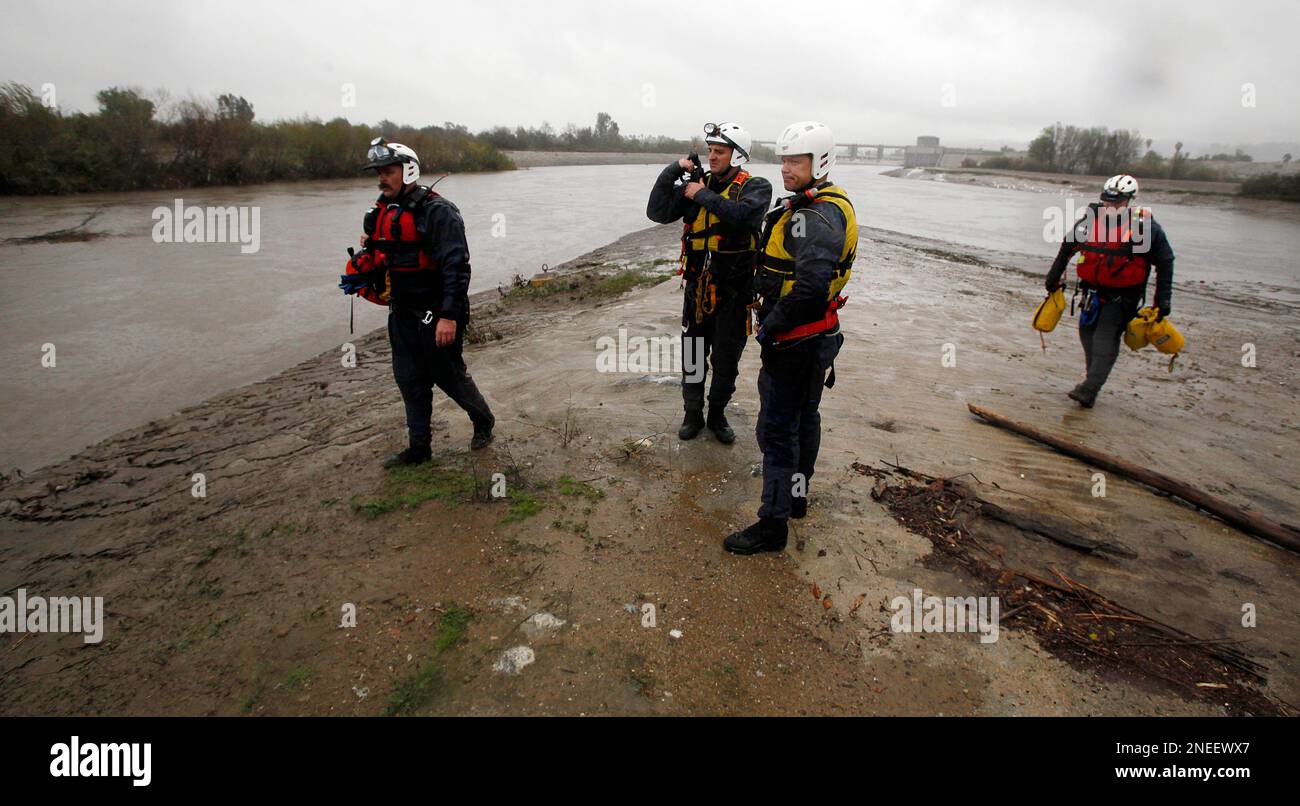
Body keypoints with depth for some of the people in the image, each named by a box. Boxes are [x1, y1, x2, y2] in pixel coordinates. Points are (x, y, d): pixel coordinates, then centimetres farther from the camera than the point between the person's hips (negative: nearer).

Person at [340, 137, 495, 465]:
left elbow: (456, 266, -22)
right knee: (410, 381, 13)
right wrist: (360, 276, 5)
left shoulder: (437, 211, -16)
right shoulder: (382, 212, 11)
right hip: (402, 315, 8)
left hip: (435, 317, -8)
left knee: (449, 376, 5)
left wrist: (449, 316, -28)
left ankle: (484, 421, 32)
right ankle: (419, 447, 26)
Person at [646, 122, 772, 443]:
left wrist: (704, 196, -19)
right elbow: (657, 212, -4)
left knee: (726, 360, 10)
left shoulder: (756, 187, -6)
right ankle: (693, 414, 30)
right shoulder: (695, 184, 5)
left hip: (734, 290, -3)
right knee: (693, 355, 12)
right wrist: (673, 171, -10)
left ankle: (717, 414, 30)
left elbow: (744, 215, -28)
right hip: (698, 287, 3)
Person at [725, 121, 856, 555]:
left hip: (794, 341, -11)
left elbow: (811, 285, -32)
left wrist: (770, 327, -21)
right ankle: (797, 495, 39)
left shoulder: (815, 215, -21)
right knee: (804, 418, 21)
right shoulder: (826, 206, 13)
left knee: (776, 429, -4)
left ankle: (772, 525, 7)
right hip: (816, 336, 11)